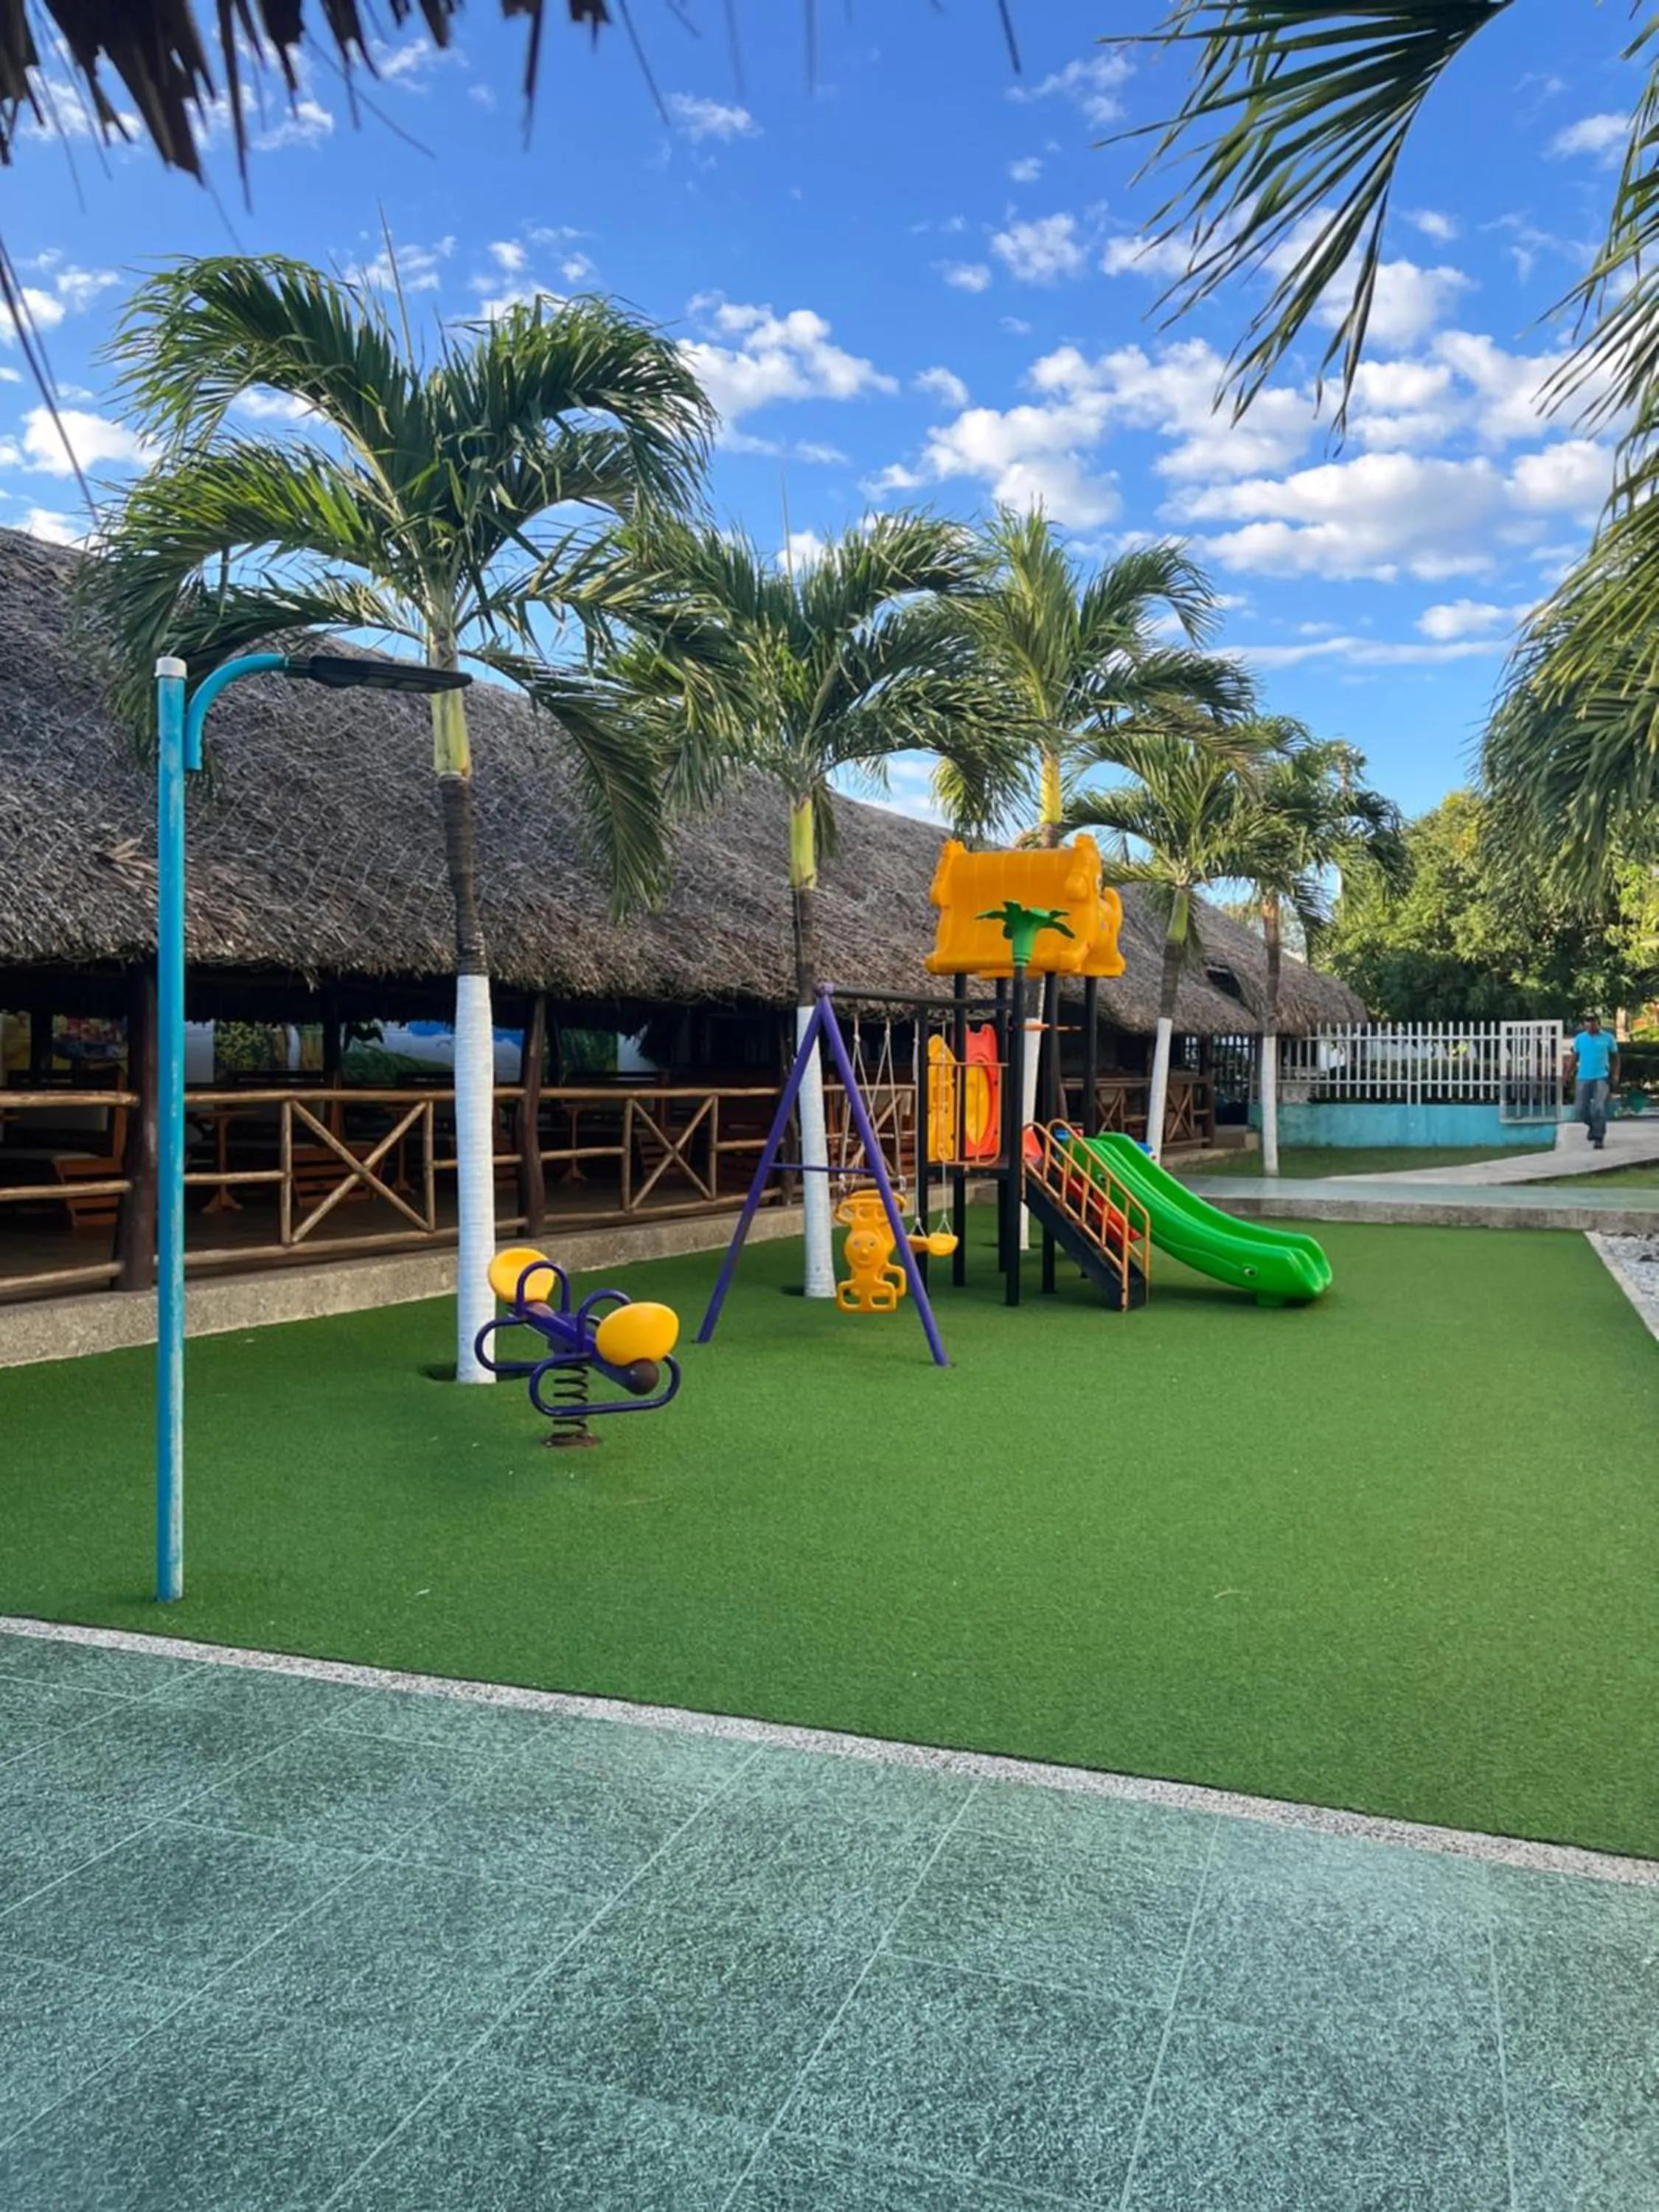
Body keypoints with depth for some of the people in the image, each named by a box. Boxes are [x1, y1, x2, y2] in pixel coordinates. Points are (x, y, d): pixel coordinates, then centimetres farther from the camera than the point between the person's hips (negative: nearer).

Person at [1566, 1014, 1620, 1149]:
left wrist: (1616, 1074, -1)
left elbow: (1615, 1057, 9)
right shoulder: (1579, 1039, 7)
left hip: (1602, 1078, -2)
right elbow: (1574, 1058, 13)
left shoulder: (1608, 1039, 2)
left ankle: (1599, 1138, -4)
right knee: (1580, 1110, -1)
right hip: (1583, 1078, 2)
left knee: (1598, 1108, -14)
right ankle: (1593, 1126, 30)